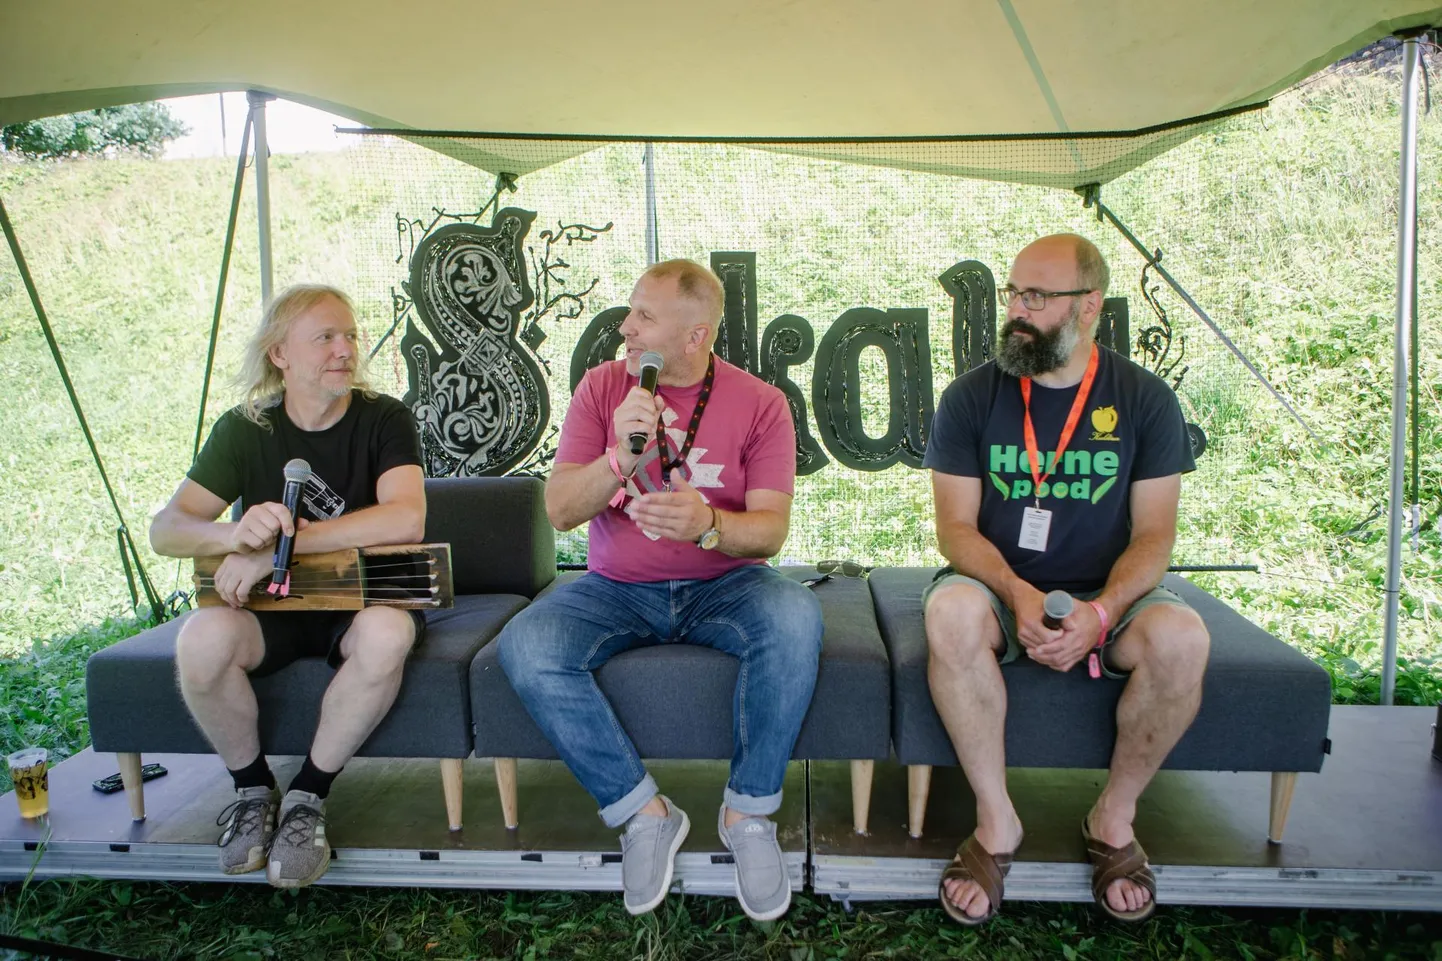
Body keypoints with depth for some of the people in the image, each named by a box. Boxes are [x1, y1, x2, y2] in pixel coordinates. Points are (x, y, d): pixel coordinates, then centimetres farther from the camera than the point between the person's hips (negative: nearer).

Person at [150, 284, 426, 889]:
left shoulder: (383, 419, -8)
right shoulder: (246, 429, 0)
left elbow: (406, 520, -25)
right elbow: (165, 529, -6)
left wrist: (277, 546, -29)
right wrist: (235, 533, -31)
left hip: (360, 600, -2)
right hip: (271, 608, 2)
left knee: (386, 633, -36)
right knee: (202, 640, -29)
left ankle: (307, 795, -12)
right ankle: (253, 788, -1)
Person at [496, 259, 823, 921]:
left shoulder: (760, 403, -3)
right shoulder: (603, 387, 2)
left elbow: (770, 530, -9)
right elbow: (559, 511, -4)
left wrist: (707, 525, -31)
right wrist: (620, 455, -23)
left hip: (722, 585, -1)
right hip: (618, 587, 2)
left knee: (795, 618, -34)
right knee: (525, 648, -26)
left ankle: (748, 811, -13)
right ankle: (644, 813, -11)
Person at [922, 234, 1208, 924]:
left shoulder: (1144, 400, 1)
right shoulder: (971, 397, -1)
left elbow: (1153, 534, -3)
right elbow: (956, 527, -5)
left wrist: (1099, 612, -22)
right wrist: (1018, 596, -24)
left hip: (1106, 591, 1)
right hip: (999, 584, 0)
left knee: (1182, 637, -30)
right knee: (950, 613, -34)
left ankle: (1114, 816, -4)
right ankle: (995, 819, -16)